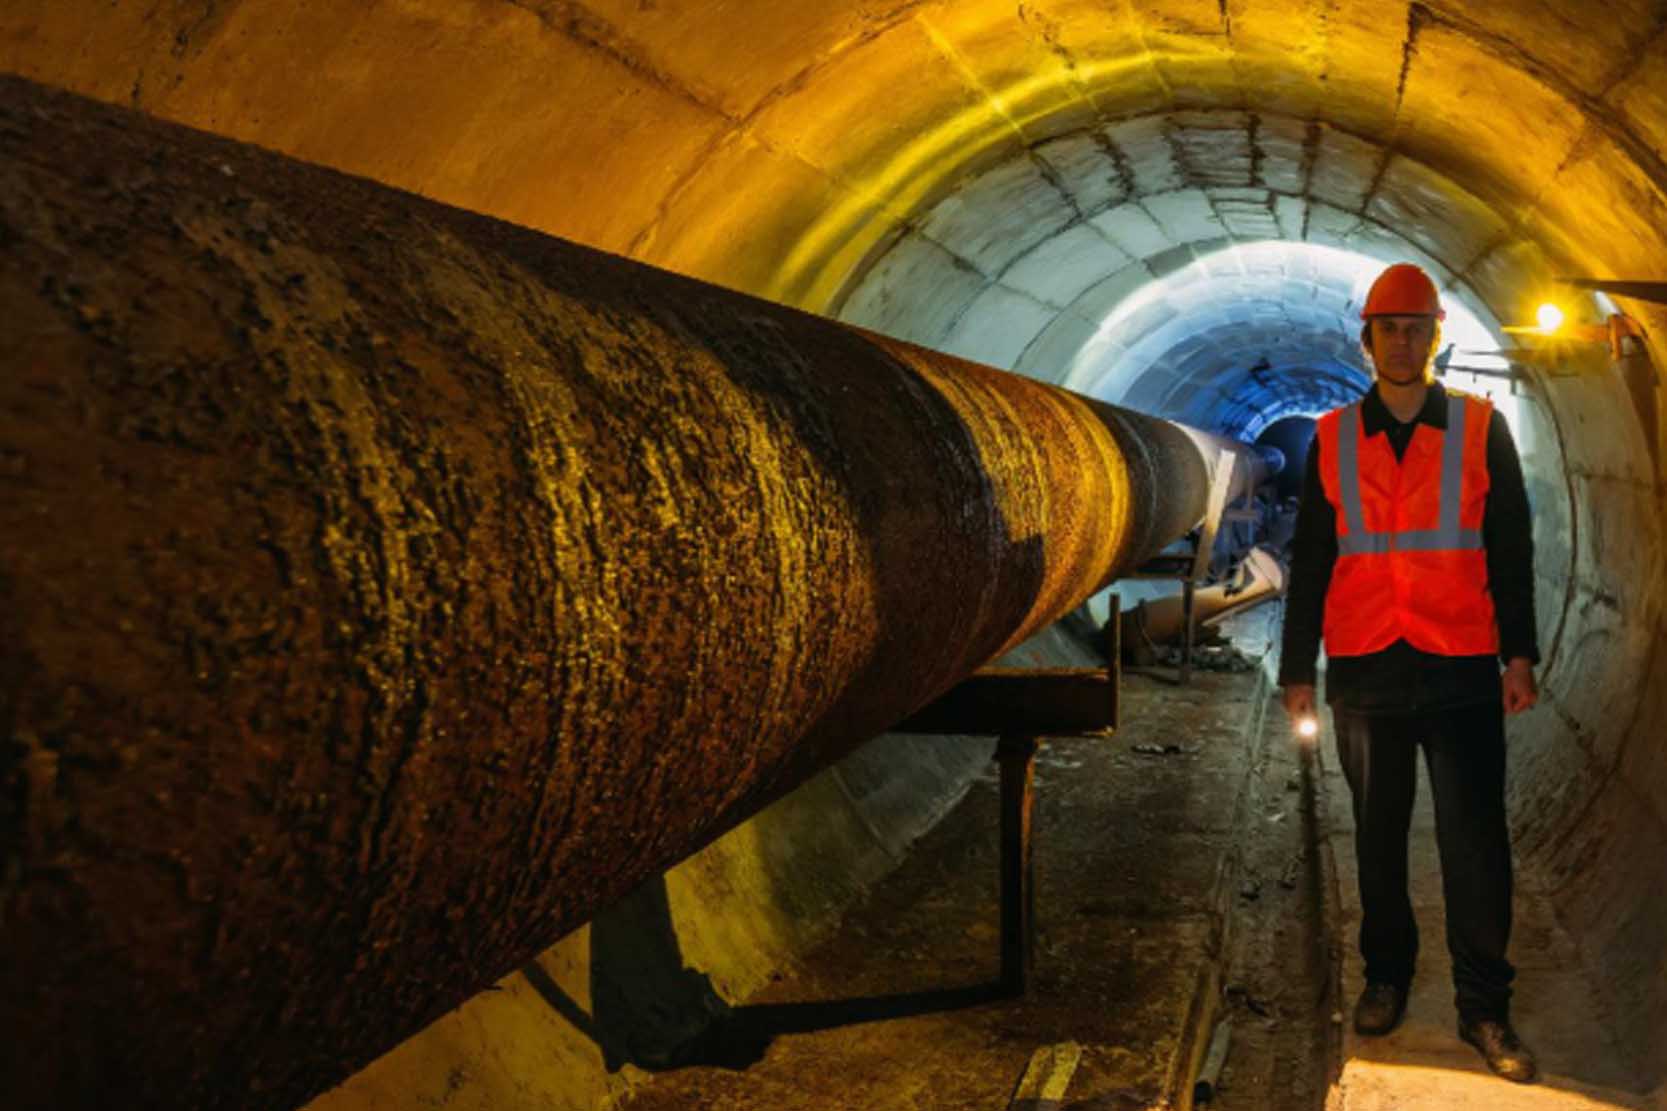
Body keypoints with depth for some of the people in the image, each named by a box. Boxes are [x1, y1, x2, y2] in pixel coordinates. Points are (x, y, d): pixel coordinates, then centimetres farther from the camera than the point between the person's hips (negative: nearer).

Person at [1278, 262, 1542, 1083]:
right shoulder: (1332, 440, 6)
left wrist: (1518, 654, -4)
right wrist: (1297, 669, 4)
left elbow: (1510, 550, 4)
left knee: (1475, 839, -1)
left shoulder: (1482, 429, 4)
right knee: (1378, 835, 12)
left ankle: (1484, 1007, 9)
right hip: (1364, 671, 1)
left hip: (1461, 671, -1)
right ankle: (1386, 977, 26)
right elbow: (1309, 562, 7)